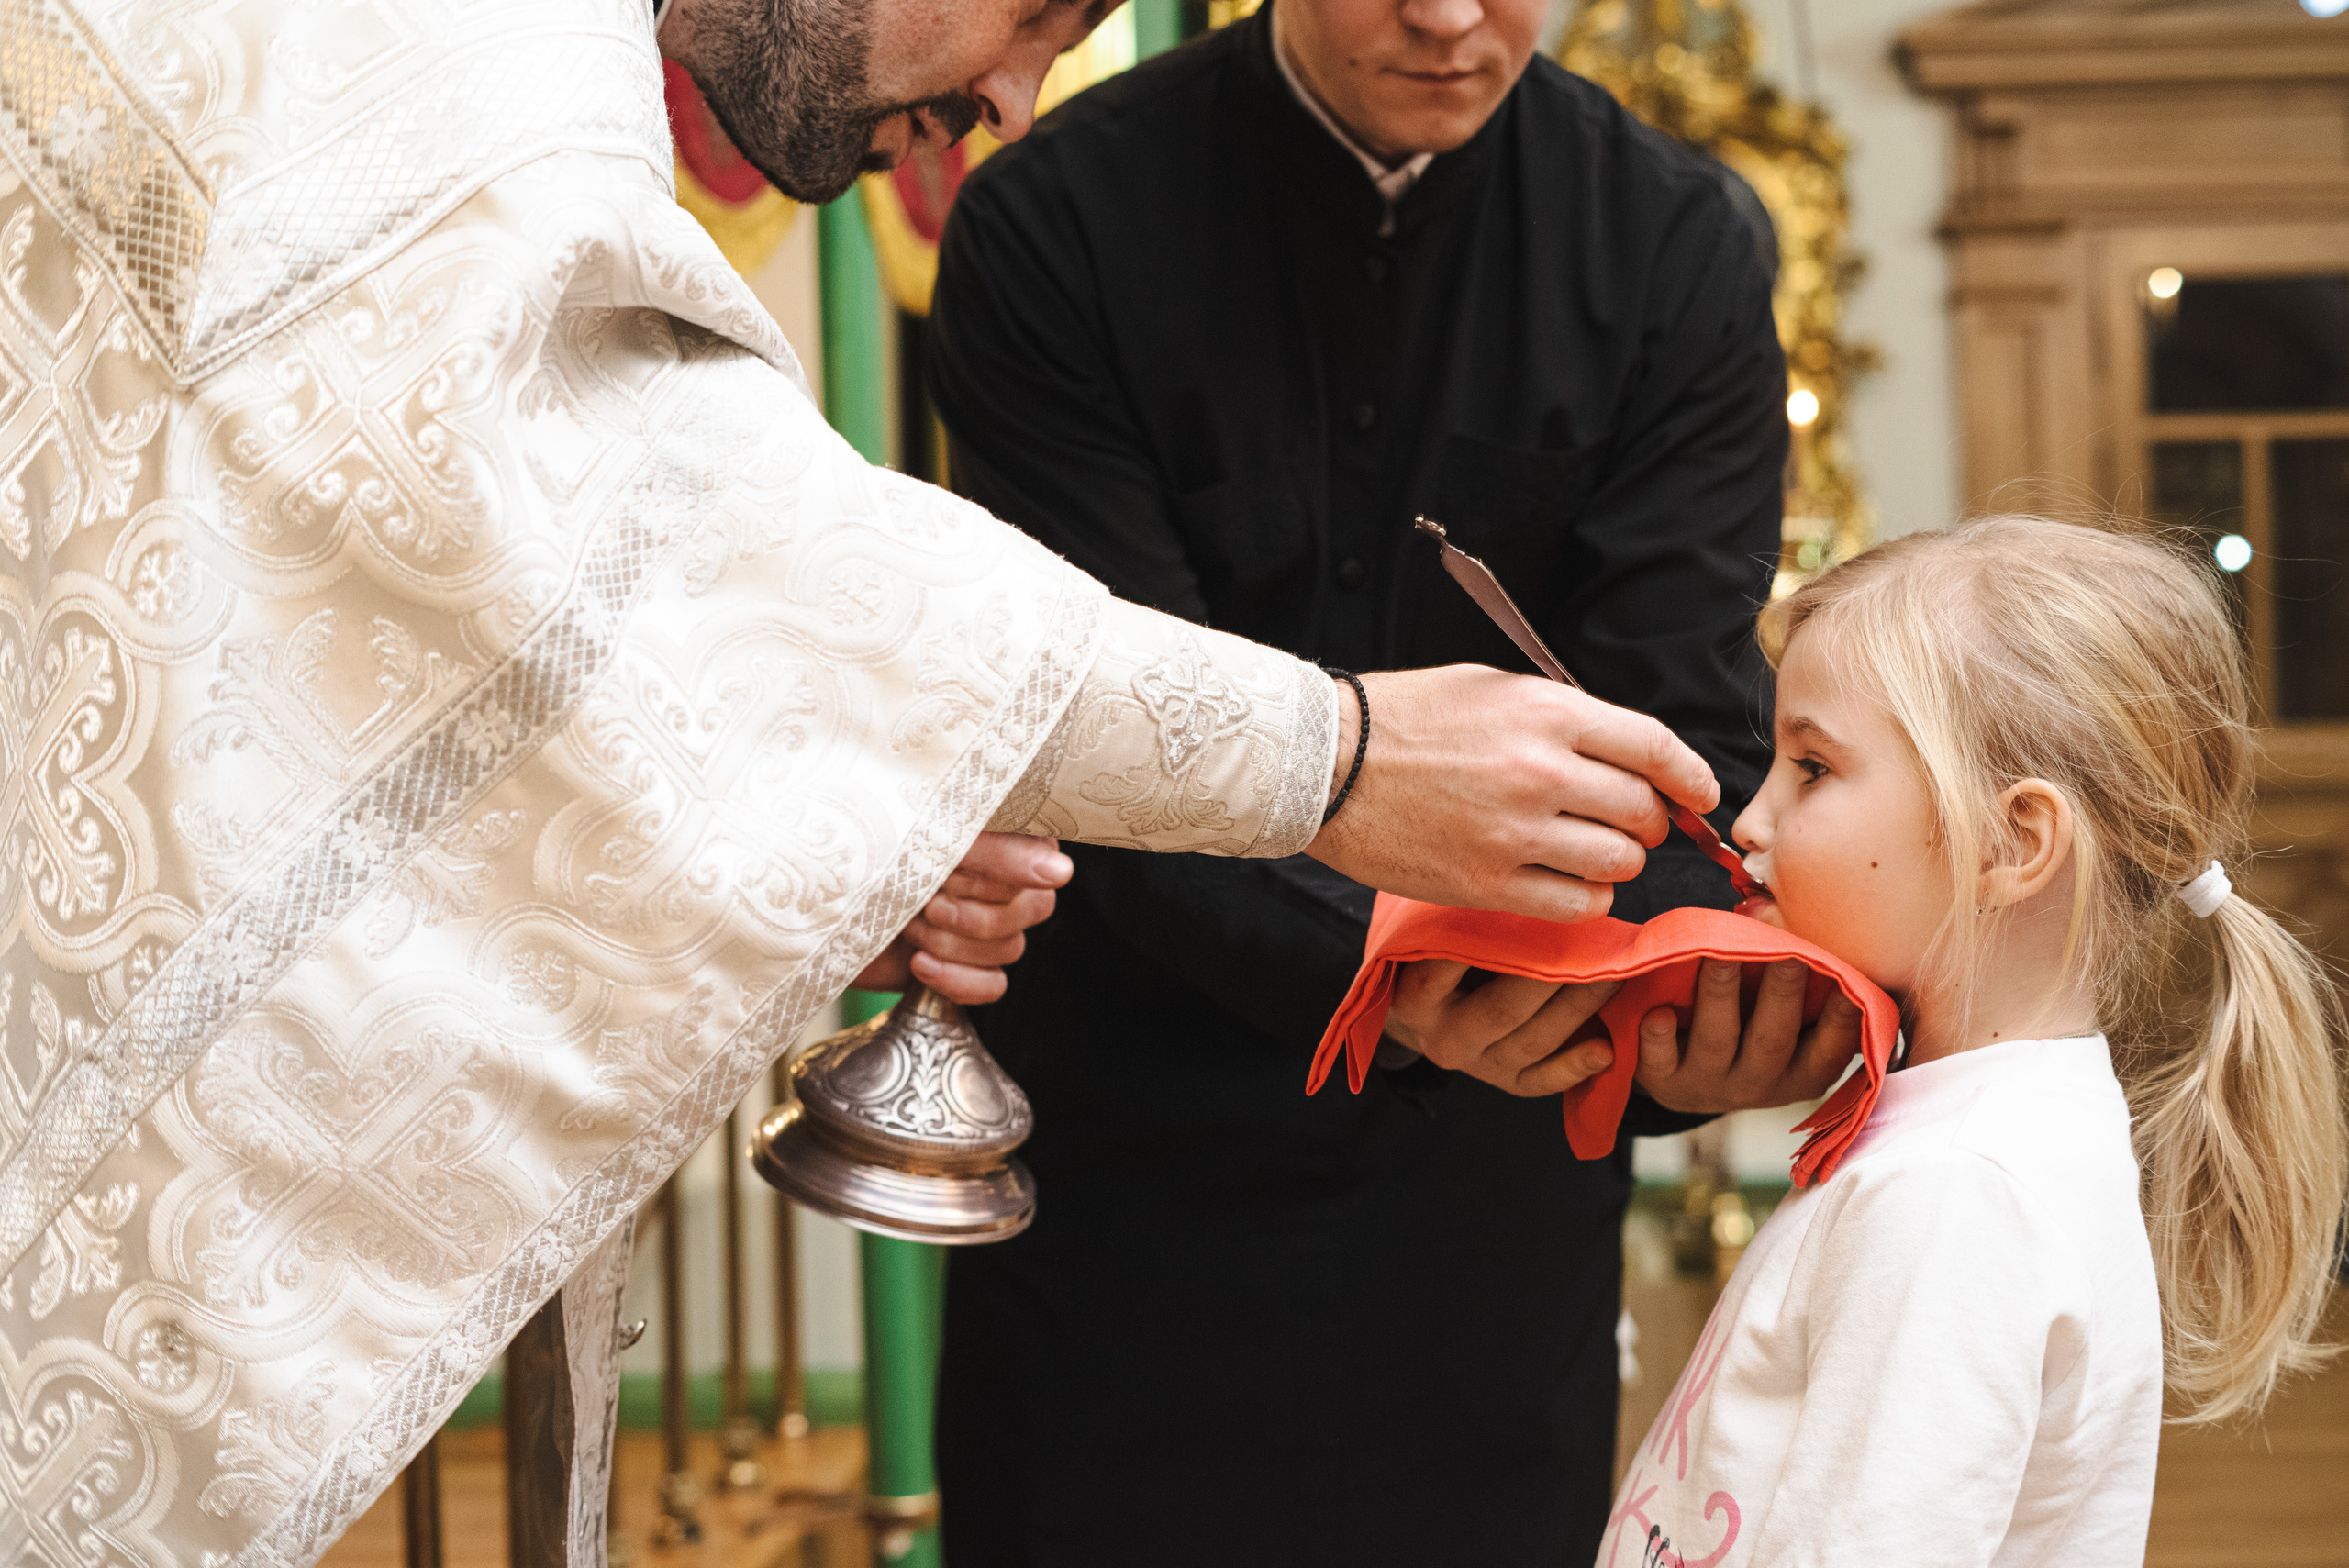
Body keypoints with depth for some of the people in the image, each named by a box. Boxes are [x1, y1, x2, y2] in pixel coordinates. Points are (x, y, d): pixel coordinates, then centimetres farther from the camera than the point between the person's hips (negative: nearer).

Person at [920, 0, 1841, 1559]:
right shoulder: (1053, 223, -12)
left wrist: (1693, 988, -35)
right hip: (1131, 1134, -1)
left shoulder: (1677, 245, -6)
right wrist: (1380, 969, -36)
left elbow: (1676, 722, -13)